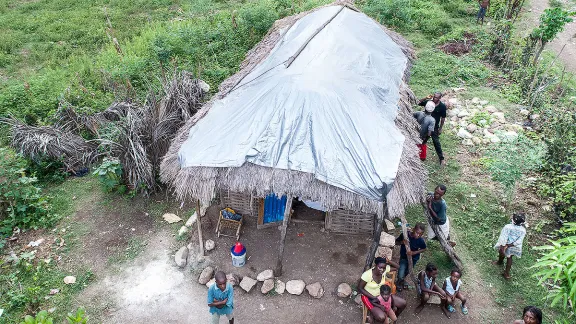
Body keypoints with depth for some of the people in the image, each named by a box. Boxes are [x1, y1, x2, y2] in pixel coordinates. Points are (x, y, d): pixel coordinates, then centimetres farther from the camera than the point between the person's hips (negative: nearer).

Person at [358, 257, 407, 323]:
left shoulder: (384, 269, -16)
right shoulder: (367, 274, -31)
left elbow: (397, 267, -5)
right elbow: (360, 288, -19)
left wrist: (388, 262, -24)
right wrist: (374, 297, -22)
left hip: (381, 294, 6)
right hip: (369, 297, -6)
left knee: (403, 303, -3)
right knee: (381, 317, -27)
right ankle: (374, 315, 11)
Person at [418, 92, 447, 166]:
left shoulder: (442, 106, -14)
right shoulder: (428, 102, -9)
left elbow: (443, 118, -7)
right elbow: (419, 103, -2)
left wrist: (440, 128, -5)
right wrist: (426, 98, -17)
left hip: (434, 127, -2)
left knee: (436, 142, 1)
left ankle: (441, 158, 11)